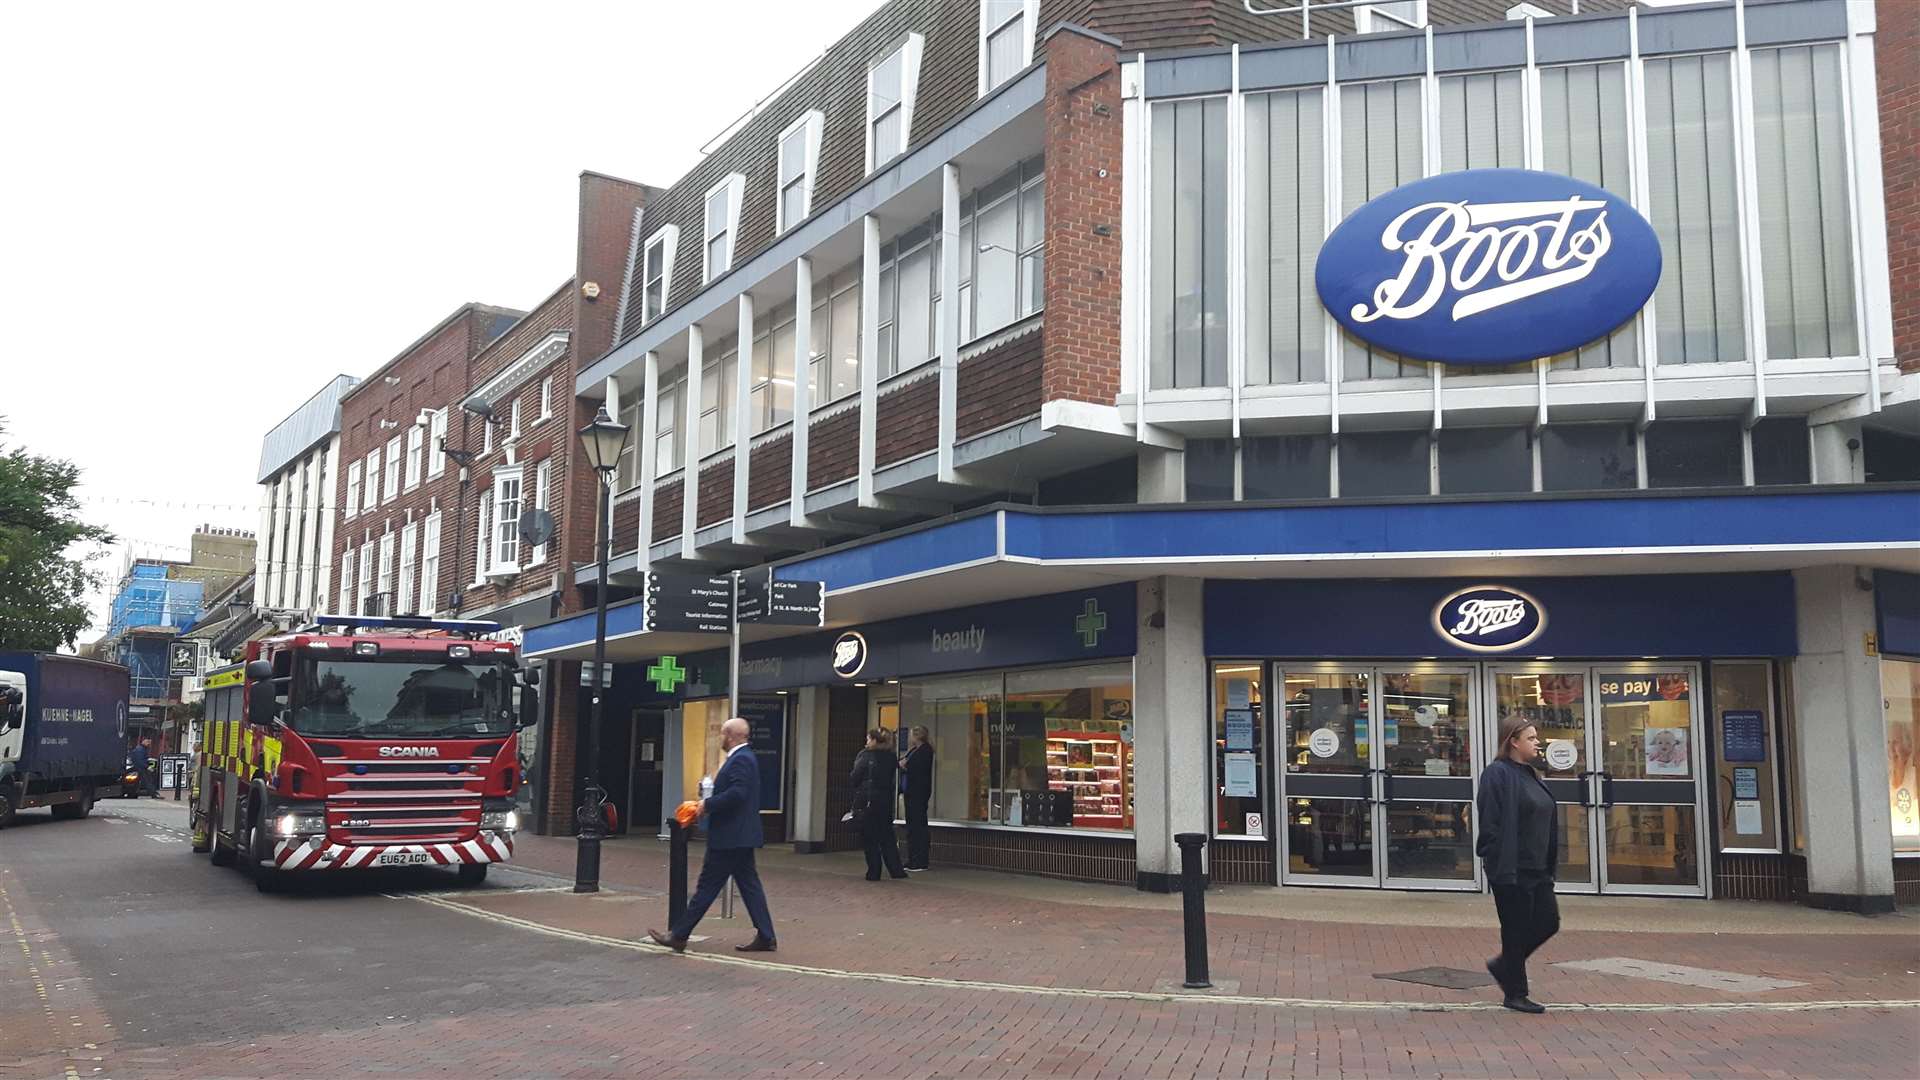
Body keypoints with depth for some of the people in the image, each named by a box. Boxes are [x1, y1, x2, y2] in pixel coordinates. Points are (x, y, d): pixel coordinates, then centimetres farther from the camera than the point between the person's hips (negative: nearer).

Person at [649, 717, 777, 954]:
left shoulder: (740, 759, -16)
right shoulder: (743, 758, 16)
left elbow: (737, 793, -28)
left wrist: (708, 804, -18)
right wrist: (708, 805, 10)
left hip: (730, 837, -10)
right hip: (740, 837, 10)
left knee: (707, 886, -3)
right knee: (749, 885, 10)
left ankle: (679, 936, 4)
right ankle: (765, 937, 10)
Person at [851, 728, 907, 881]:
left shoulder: (865, 756, -9)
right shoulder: (891, 757, 4)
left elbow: (855, 778, -6)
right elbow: (892, 778, 6)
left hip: (867, 801, -4)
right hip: (886, 800, 4)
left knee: (869, 838, 3)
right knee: (887, 837, 12)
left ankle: (874, 873, 3)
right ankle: (897, 870, 9)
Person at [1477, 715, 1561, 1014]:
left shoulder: (1530, 775, 14)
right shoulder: (1498, 774, -14)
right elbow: (1491, 824, -19)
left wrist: (1549, 864, 16)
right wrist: (1503, 868, -22)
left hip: (1537, 869, 9)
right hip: (1511, 870, -9)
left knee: (1549, 922, 8)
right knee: (1516, 930, 0)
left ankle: (1504, 965, 26)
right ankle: (1515, 994, 13)